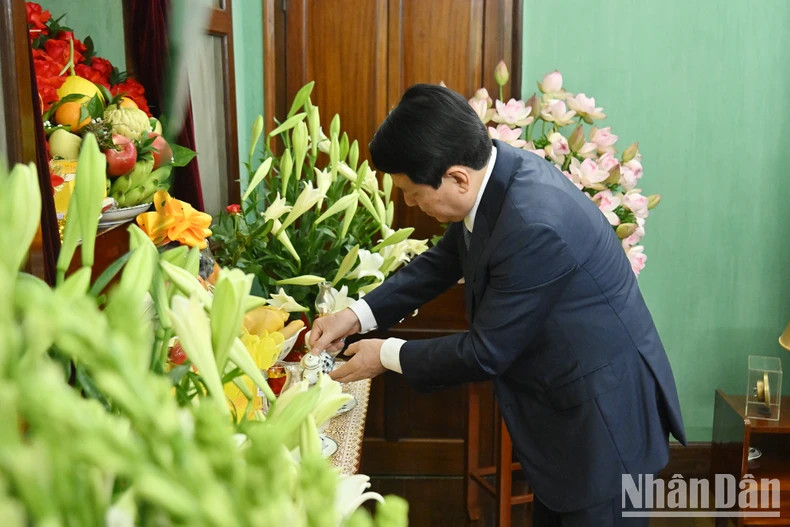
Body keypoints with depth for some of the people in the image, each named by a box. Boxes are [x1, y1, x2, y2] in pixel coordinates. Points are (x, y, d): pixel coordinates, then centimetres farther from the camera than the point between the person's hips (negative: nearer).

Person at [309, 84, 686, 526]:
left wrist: (388, 356, -11)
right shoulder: (492, 172, -7)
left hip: (606, 411, -9)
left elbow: (486, 352, -24)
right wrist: (359, 314, 0)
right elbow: (444, 260, 8)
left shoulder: (533, 225, -34)